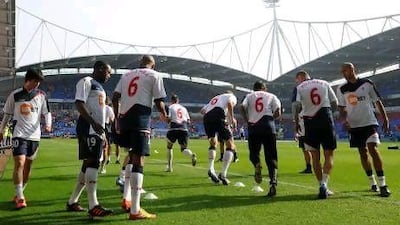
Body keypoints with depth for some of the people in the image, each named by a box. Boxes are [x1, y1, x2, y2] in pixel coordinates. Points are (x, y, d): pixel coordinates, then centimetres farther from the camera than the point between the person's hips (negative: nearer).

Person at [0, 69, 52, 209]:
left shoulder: (41, 95, 4)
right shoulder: (15, 95, 1)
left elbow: (46, 113, 8)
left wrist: (48, 124, -11)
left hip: (34, 135, 3)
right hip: (19, 134, -3)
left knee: (28, 166, 9)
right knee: (19, 163, -15)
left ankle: (19, 194, 25)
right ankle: (20, 197, -10)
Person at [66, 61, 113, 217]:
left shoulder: (99, 87, 25)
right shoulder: (86, 81, -3)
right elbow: (79, 104, -16)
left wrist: (103, 135, 24)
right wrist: (93, 123, -26)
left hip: (97, 130, 10)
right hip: (88, 129, -10)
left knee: (89, 165, 11)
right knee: (92, 163, -15)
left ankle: (72, 202, 20)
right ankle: (93, 206, -18)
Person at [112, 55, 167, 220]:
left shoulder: (127, 75, 20)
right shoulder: (154, 75, 6)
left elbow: (115, 97, 12)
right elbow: (159, 102, 0)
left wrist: (117, 118, 18)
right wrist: (163, 114, 21)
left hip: (124, 118, 6)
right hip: (140, 119, -6)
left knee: (131, 157, 20)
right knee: (138, 161, -7)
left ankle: (127, 200, 20)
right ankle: (135, 210, -7)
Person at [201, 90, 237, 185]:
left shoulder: (214, 98, 39)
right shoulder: (232, 96, 24)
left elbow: (202, 111, 28)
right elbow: (229, 103, -2)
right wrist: (232, 118, -3)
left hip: (206, 118, 6)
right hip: (218, 116, -6)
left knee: (213, 144, 26)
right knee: (230, 146, 4)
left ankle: (211, 169, 10)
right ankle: (223, 174, -7)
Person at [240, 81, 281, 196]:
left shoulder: (249, 96, 16)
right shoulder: (271, 96, 15)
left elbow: (242, 108, -2)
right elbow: (277, 112, 1)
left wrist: (247, 121, 8)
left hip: (253, 127, 0)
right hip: (268, 126, 0)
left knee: (253, 152, 17)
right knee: (271, 157, 3)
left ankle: (257, 164, -17)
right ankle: (273, 183, -12)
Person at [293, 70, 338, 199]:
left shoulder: (299, 88, 4)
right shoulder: (324, 83, 12)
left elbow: (297, 105, -11)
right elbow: (335, 103, 9)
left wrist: (296, 122, -1)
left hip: (310, 122, -1)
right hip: (326, 119, 1)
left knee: (315, 156, 9)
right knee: (329, 155, 5)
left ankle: (322, 186, 9)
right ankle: (324, 184, -12)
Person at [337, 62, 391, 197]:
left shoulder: (367, 84, -1)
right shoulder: (342, 89, 5)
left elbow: (378, 102, 3)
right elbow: (342, 108, 9)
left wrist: (385, 120, 0)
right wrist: (344, 120, -9)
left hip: (369, 123, -3)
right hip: (354, 126, 3)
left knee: (373, 150, -16)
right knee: (363, 153, 8)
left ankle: (382, 184, -13)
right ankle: (372, 182, 22)